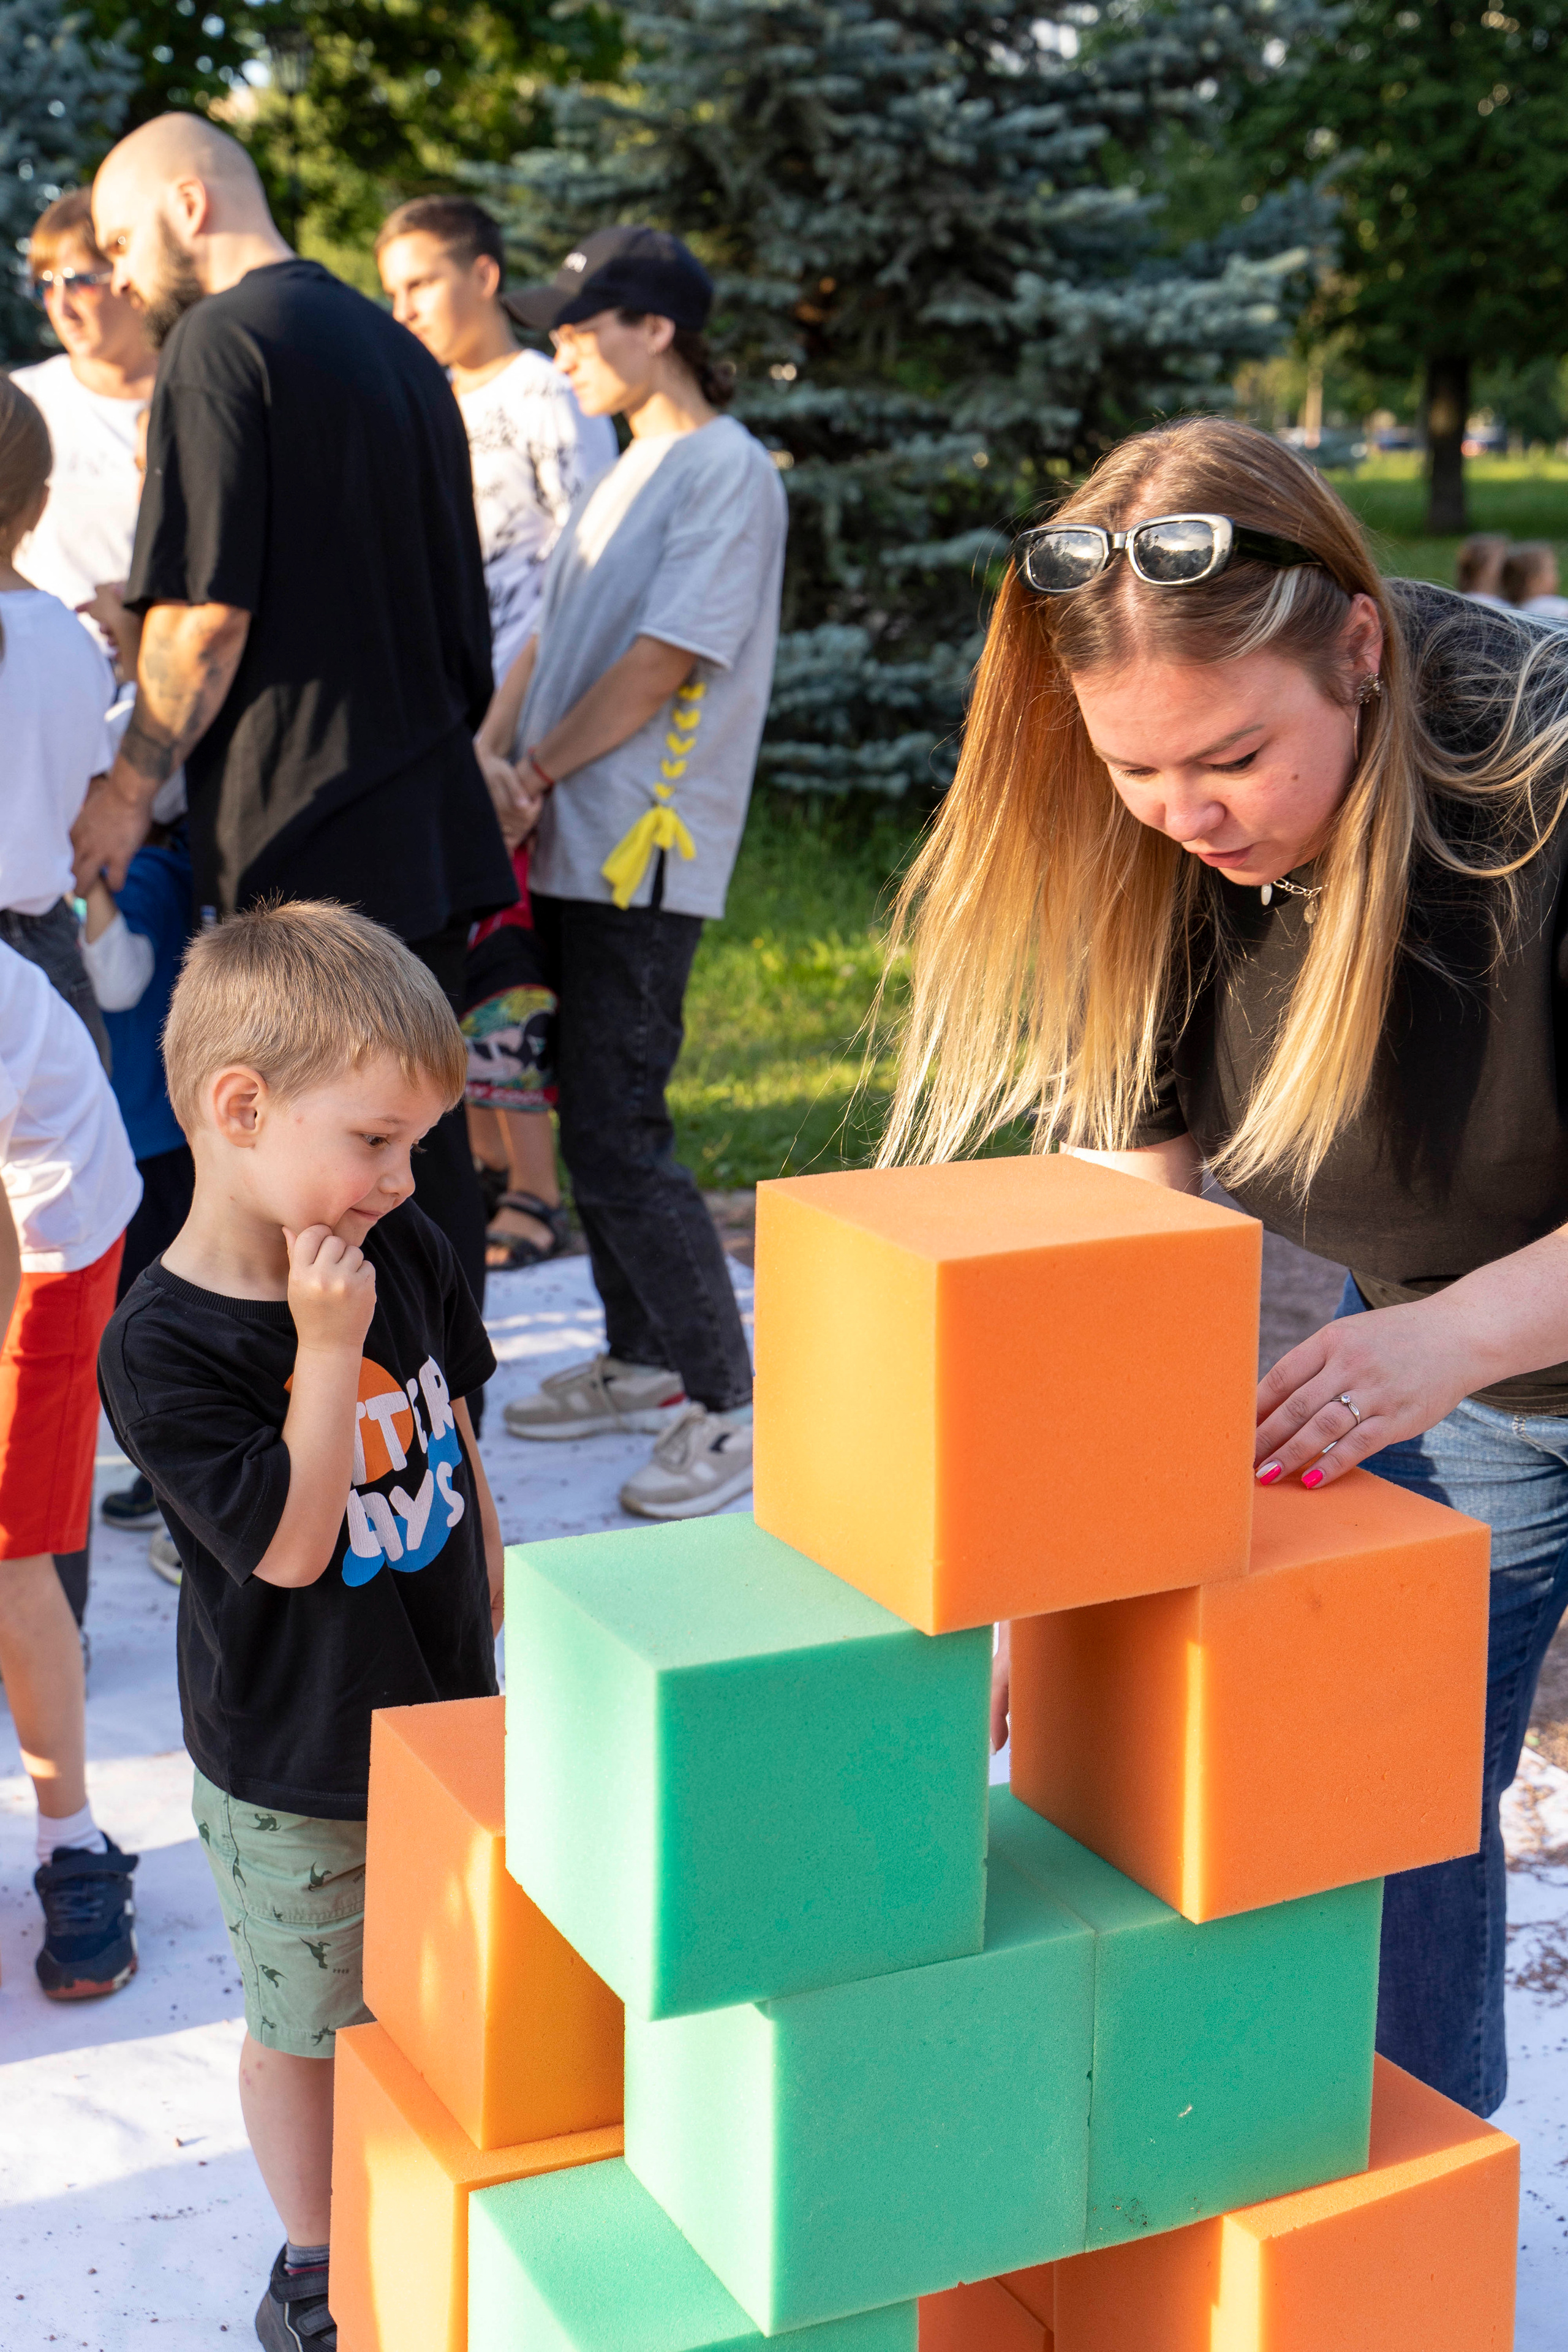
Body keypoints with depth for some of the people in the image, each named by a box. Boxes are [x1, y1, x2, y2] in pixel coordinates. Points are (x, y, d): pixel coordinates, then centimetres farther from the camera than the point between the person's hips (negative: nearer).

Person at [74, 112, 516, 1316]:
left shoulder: (220, 341, -9)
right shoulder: (396, 347, 16)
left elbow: (208, 612, -15)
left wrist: (130, 785, -5)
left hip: (301, 830, -8)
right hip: (432, 815, 8)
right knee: (425, 1143, 13)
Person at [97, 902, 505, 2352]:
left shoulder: (406, 1252, -8)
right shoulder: (160, 1347, -24)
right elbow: (290, 1544, -27)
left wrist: (490, 1610, 17)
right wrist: (328, 1349, -31)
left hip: (445, 1714, 5)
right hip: (292, 1774, -5)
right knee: (302, 2023, 15)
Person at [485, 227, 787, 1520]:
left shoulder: (729, 470, -9)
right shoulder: (632, 471, 19)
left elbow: (661, 665, -16)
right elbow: (551, 636, 18)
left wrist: (532, 776, -9)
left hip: (643, 854, -9)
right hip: (573, 847, 9)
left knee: (619, 1137, -11)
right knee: (592, 1117, 13)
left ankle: (729, 1403, -3)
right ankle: (644, 1363, 24)